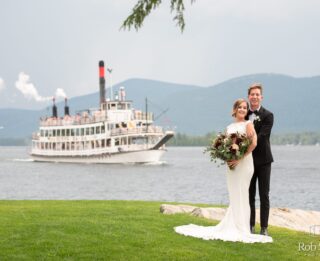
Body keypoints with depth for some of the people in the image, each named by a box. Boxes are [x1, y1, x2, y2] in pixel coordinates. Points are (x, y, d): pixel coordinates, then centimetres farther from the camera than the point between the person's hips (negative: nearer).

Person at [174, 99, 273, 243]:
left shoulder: (248, 124, -2)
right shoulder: (229, 127, 15)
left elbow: (253, 143, -14)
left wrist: (239, 159, -19)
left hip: (243, 163, -5)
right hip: (231, 164, 6)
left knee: (241, 196, -4)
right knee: (233, 196, 8)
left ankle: (241, 230, 2)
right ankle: (232, 227, 14)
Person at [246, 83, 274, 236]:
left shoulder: (267, 115, -7)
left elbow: (261, 136, -17)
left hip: (263, 160, -4)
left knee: (264, 195, 1)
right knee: (249, 195, 8)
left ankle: (264, 228, 5)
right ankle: (250, 226, 15)